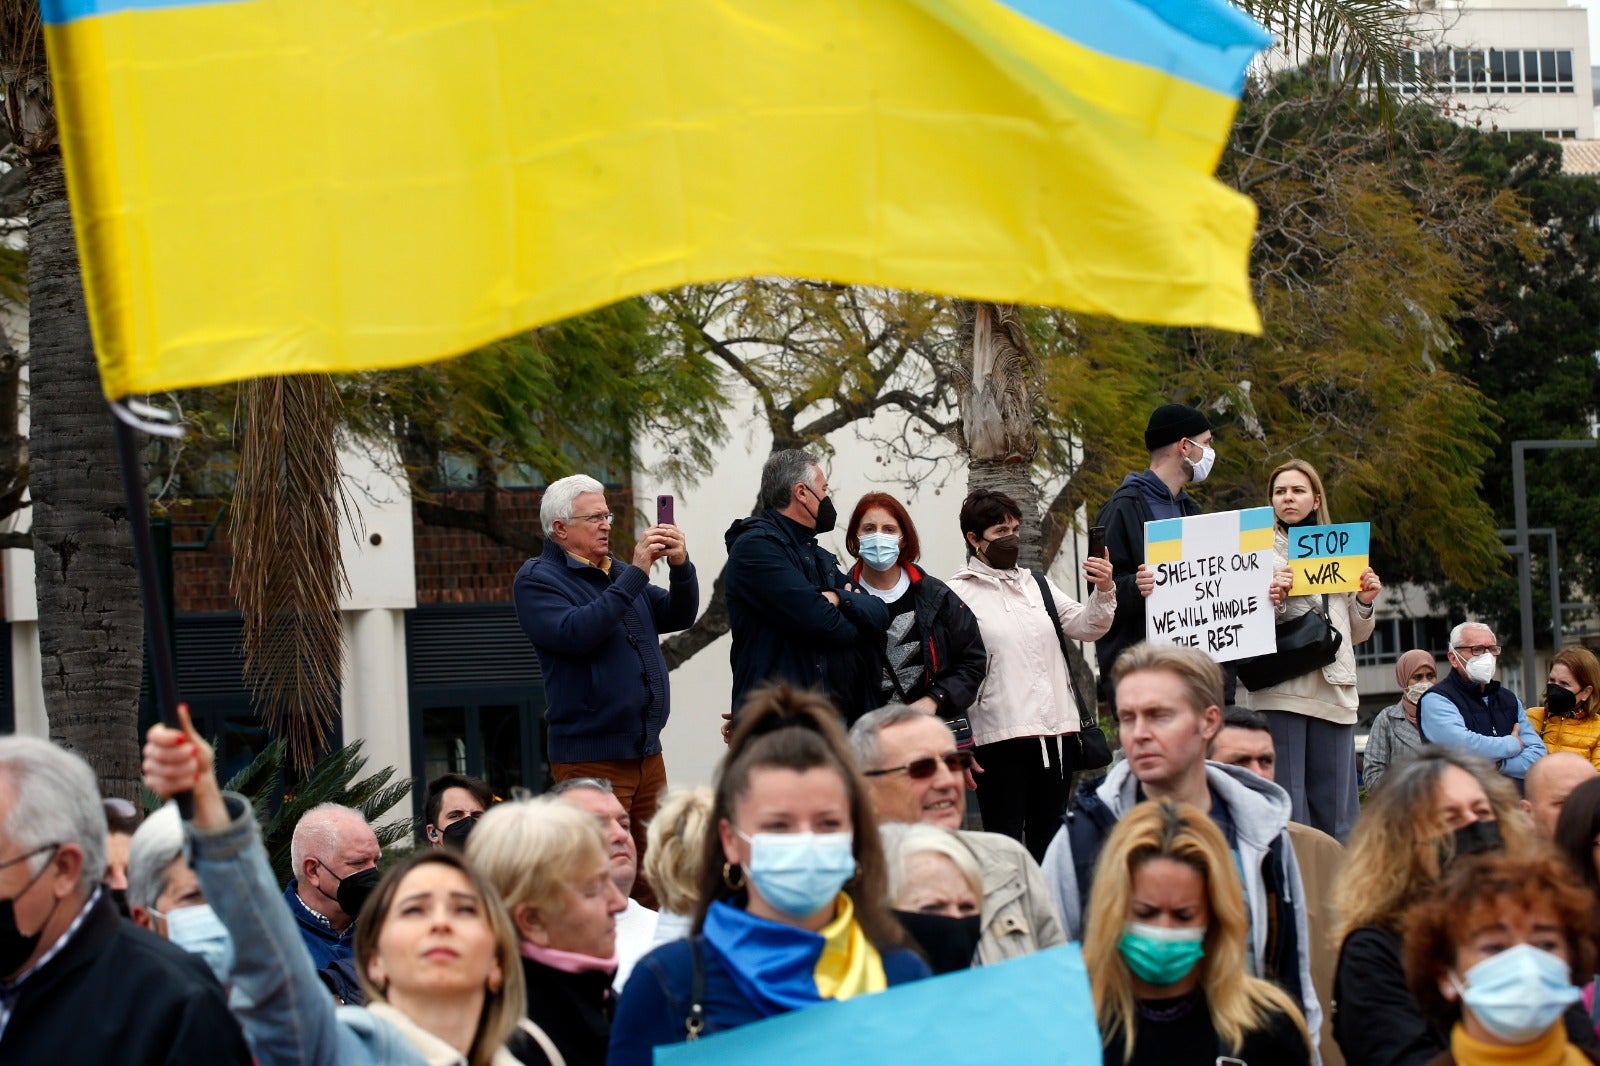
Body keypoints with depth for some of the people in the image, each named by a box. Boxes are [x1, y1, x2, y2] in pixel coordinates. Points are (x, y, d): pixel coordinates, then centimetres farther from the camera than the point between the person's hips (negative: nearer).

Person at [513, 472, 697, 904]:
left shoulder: (619, 572, 17)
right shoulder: (537, 579, -5)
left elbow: (679, 616, 12)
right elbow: (576, 633, -22)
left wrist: (680, 566, -7)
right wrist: (635, 574, -21)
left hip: (647, 752, 7)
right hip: (590, 758, -7)